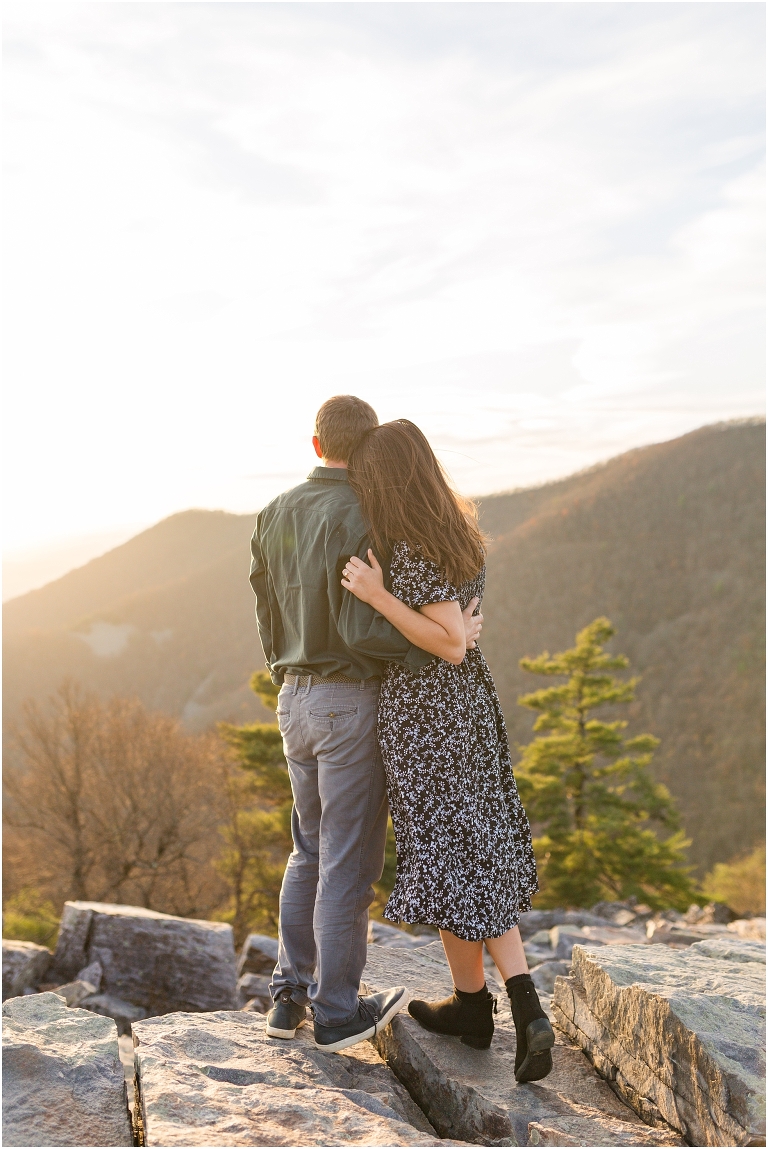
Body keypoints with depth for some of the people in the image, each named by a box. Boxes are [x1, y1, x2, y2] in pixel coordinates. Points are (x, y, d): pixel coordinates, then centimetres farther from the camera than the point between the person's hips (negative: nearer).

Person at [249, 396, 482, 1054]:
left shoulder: (276, 515, 8)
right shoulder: (356, 516, -16)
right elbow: (359, 627, -23)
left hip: (297, 701, 8)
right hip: (352, 702, -7)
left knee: (311, 850, 19)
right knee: (350, 860, 3)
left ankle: (290, 997, 25)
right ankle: (337, 1012, 15)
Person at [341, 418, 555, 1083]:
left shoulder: (414, 552, -20)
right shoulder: (458, 527, 7)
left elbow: (451, 646, -22)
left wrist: (377, 597, -22)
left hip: (424, 710, -9)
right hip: (468, 703, 9)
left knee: (444, 854, 6)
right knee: (478, 854, 13)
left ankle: (471, 1004, 23)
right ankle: (527, 1011, 7)